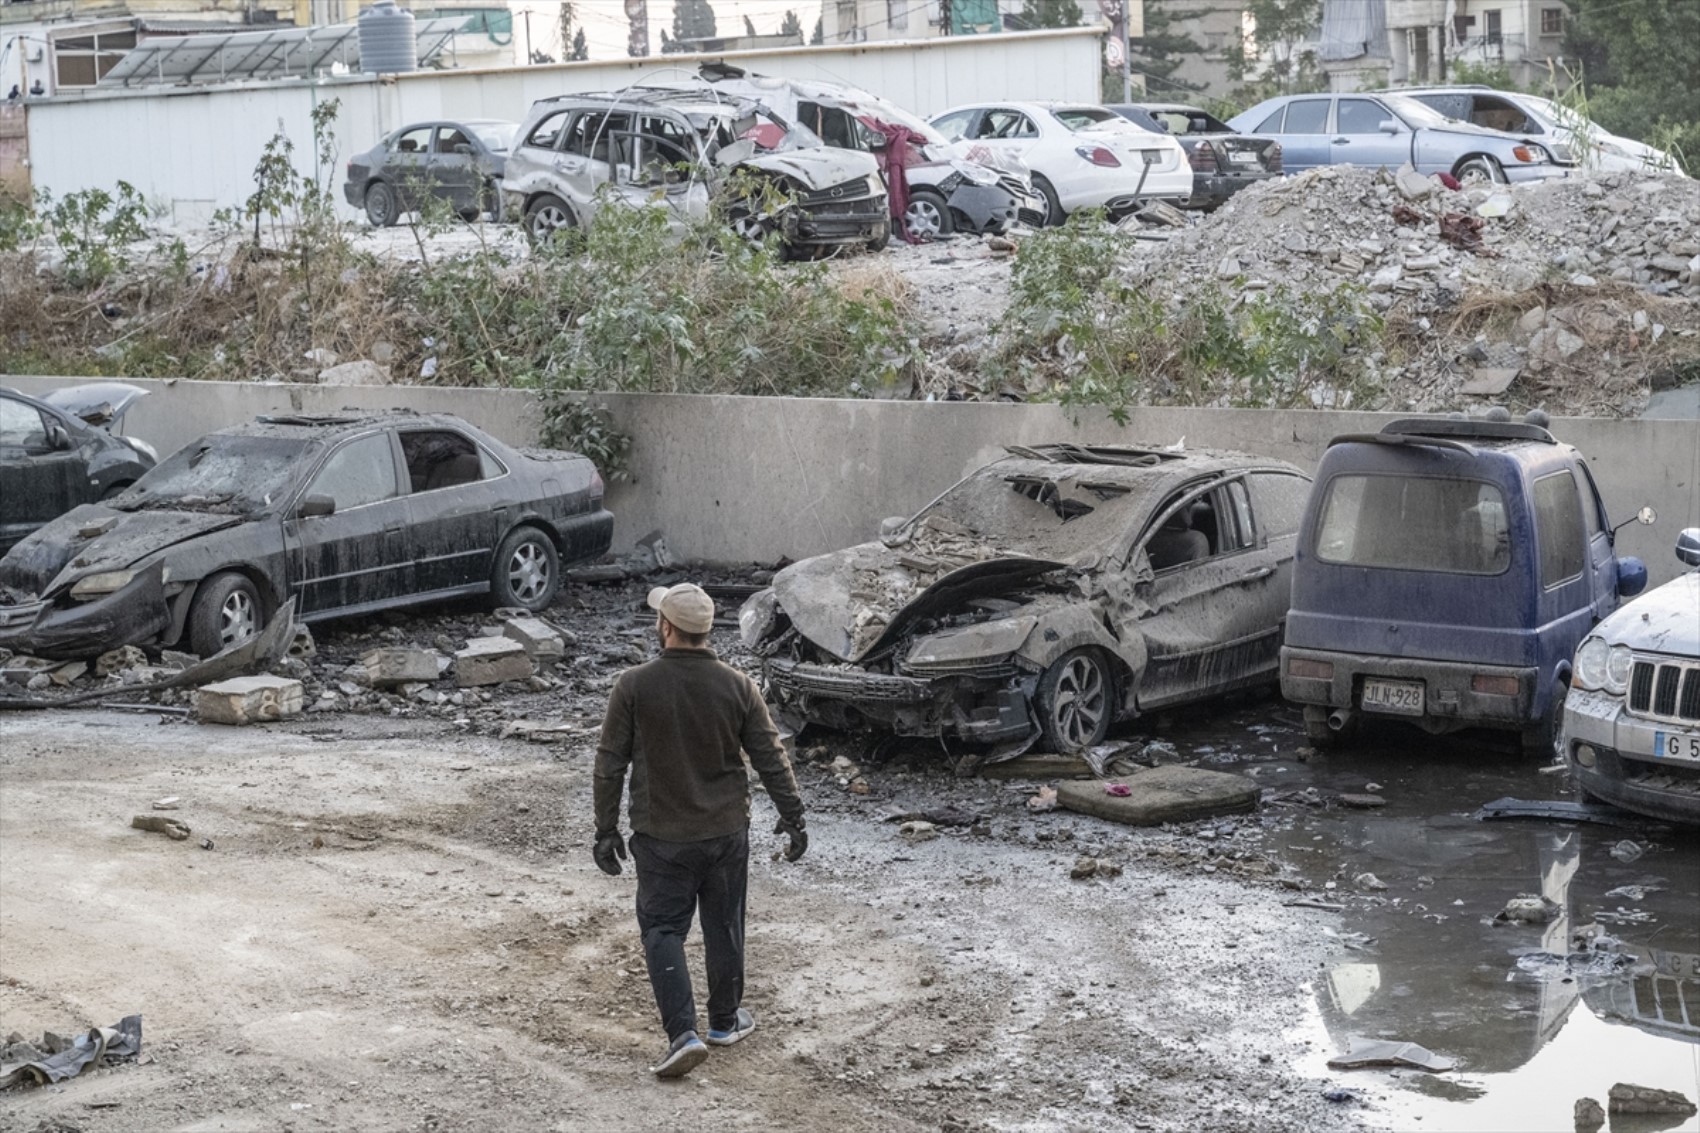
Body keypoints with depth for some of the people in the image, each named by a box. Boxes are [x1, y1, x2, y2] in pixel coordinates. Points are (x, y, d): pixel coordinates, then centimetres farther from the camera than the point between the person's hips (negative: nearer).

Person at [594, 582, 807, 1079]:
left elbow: (610, 764, -7)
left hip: (660, 837, -2)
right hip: (726, 833, 2)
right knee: (724, 927, 17)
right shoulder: (736, 686, -6)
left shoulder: (634, 687, -11)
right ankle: (725, 1021, 31)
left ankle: (683, 1033, -8)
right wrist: (792, 817, 11)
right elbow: (771, 759, -1)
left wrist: (606, 831, 3)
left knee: (663, 930, 4)